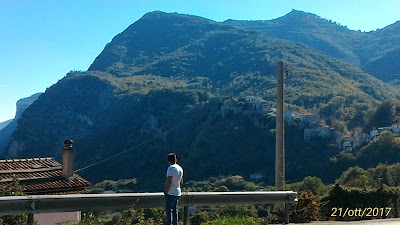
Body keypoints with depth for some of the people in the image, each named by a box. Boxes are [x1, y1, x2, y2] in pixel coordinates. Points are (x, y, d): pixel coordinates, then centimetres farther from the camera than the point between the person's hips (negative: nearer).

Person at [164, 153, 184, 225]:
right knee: (175, 210, 14)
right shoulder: (180, 168, 8)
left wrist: (166, 191, -12)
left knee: (168, 210, -3)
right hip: (178, 193, 8)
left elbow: (168, 181, -20)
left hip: (171, 193, -8)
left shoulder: (171, 168, -16)